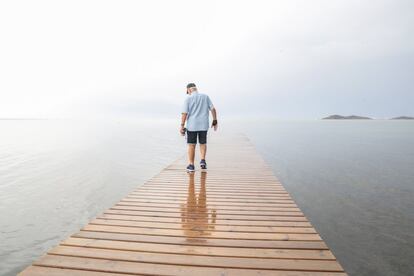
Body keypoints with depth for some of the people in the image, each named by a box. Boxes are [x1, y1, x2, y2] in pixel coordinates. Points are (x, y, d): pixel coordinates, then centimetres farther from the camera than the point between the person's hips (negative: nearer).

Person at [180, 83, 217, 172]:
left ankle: (191, 165, 11)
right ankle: (203, 160, 3)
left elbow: (184, 113, -10)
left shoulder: (188, 99, -2)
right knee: (203, 143, 18)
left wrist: (182, 126, -6)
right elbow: (213, 109, 2)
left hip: (192, 126, -2)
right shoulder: (205, 96, 6)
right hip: (203, 125, 2)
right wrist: (215, 121, 9)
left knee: (192, 145, 7)